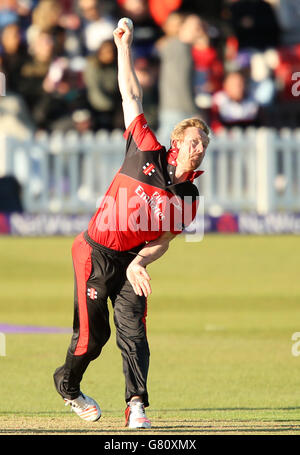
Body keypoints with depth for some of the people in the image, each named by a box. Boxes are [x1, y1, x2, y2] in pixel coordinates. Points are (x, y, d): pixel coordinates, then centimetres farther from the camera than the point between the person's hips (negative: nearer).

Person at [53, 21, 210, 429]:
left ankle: (137, 405, -11)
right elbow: (132, 97, -3)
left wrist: (139, 263, -21)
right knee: (93, 334, 0)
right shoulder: (148, 154, -9)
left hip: (132, 260, 3)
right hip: (95, 253, -3)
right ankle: (67, 384, 27)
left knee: (133, 330, -11)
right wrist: (124, 48, 0)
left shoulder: (188, 197, -2)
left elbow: (162, 241, -2)